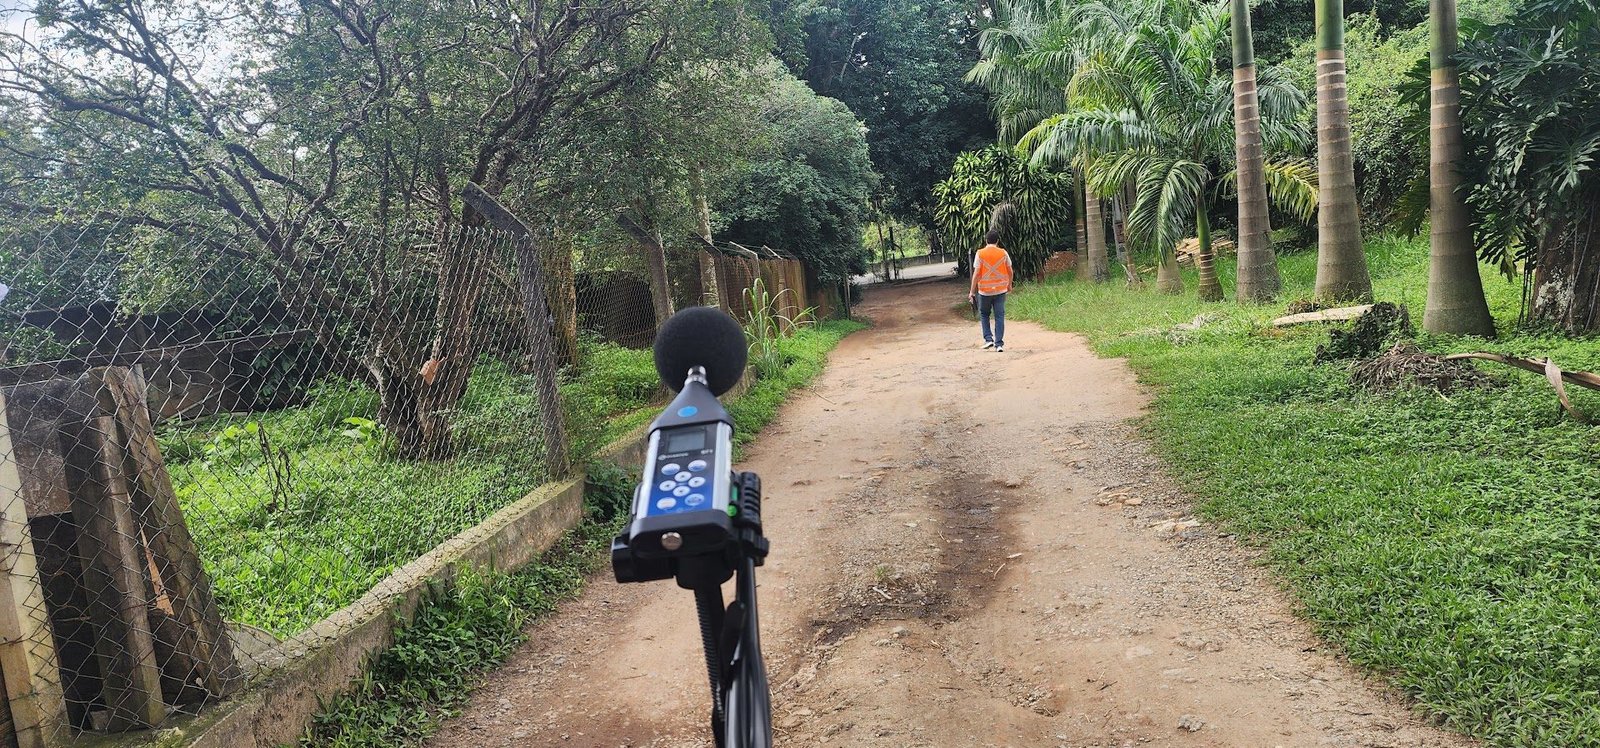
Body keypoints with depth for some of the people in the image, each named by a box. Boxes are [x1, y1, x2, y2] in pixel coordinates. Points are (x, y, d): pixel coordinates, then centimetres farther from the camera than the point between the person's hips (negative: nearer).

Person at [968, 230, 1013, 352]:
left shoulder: (980, 254, -7)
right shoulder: (1003, 253, -1)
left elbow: (976, 273, -9)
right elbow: (1010, 271, 6)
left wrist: (972, 291, -5)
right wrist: (1009, 285, 24)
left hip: (984, 290, -1)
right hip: (1000, 290, 1)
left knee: (984, 314, 18)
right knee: (999, 316, 4)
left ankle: (988, 339, 8)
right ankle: (999, 344, 1)